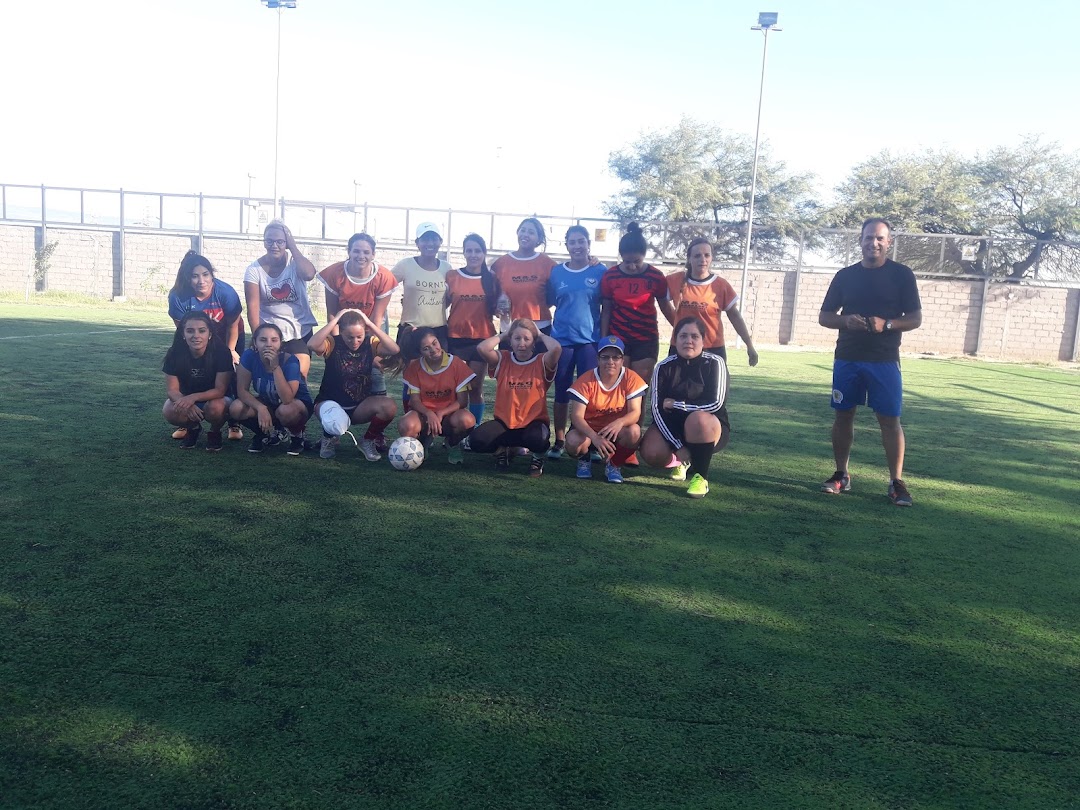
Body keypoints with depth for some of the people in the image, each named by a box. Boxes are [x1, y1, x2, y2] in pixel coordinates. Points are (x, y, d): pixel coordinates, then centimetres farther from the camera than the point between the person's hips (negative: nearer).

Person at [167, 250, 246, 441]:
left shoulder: (225, 292, -33)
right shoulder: (178, 296, -30)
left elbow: (232, 325, -19)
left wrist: (230, 351, -12)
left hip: (229, 338, -1)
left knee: (228, 378, -7)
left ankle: (234, 423, 3)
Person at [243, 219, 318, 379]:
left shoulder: (295, 263, -3)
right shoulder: (254, 269, -4)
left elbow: (309, 274, -27)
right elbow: (253, 305, -11)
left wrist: (293, 247, -18)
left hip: (300, 331, 0)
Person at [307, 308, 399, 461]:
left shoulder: (370, 344, -6)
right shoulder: (333, 344, -12)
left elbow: (394, 350, -26)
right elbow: (312, 344, -35)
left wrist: (370, 324, -25)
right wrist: (334, 321, -30)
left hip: (360, 407, 3)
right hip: (331, 404, -2)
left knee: (389, 406, -27)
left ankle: (368, 441, 4)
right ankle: (330, 439, 6)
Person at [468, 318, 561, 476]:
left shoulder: (541, 362, -4)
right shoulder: (502, 359, 1)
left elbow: (556, 348, -27)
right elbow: (482, 348, -19)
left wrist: (541, 335, -6)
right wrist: (502, 335, -2)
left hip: (534, 423, -2)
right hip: (504, 423, 2)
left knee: (538, 439, -39)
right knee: (476, 441, -25)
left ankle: (538, 457, 2)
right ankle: (501, 450, 12)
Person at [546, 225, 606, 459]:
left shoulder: (600, 272, 0)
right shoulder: (556, 272, 5)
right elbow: (549, 302, 13)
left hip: (590, 340, -2)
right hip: (561, 339, 2)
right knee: (562, 392, 7)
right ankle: (559, 442, 16)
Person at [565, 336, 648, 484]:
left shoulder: (631, 379, -14)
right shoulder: (586, 381, -18)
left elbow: (635, 412, -19)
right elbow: (576, 415, -23)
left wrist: (620, 422, -44)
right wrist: (594, 437, -43)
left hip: (617, 431, 1)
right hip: (588, 428, -1)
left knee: (634, 431, -33)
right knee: (573, 442, -35)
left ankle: (614, 464, -1)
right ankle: (584, 460, 7)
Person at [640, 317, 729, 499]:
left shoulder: (715, 363, -12)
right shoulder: (664, 367, -7)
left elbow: (715, 404, -21)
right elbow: (657, 409, -13)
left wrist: (676, 404, -15)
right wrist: (678, 446, -23)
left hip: (709, 429, -3)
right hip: (672, 428, 3)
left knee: (698, 418, -37)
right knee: (651, 453, -25)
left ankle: (700, 476, -16)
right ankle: (682, 461, 13)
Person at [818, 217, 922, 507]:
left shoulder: (902, 275, 1)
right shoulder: (845, 275, 7)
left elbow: (915, 319, -1)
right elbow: (824, 316, 9)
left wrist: (886, 324, -20)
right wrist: (846, 320, -12)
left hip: (884, 360, -3)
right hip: (847, 358, 3)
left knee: (889, 418, -4)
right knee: (843, 415, 7)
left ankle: (896, 482, 3)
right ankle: (841, 475, 19)